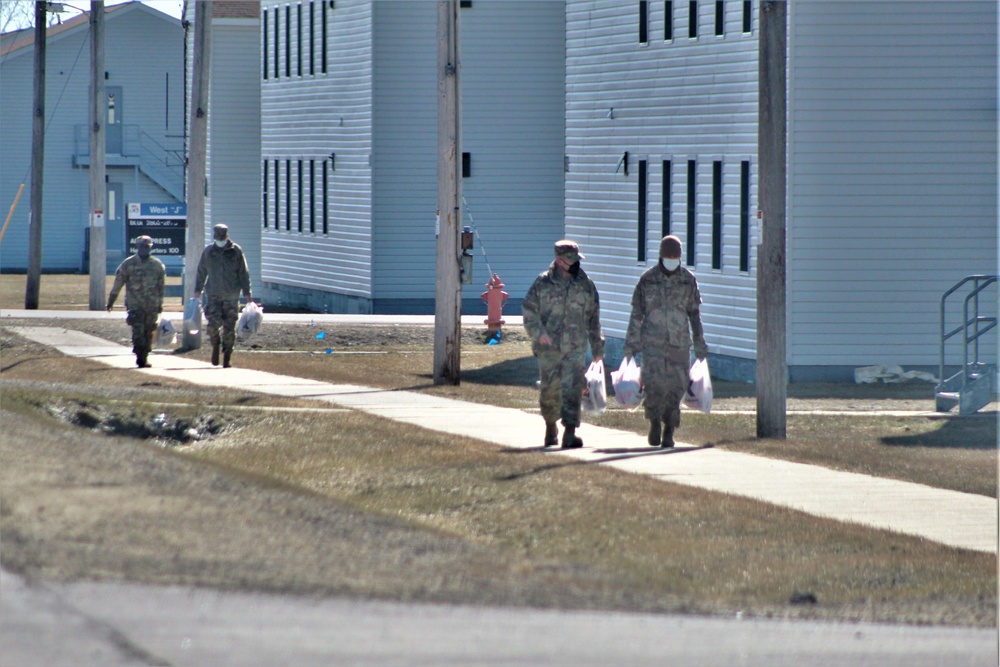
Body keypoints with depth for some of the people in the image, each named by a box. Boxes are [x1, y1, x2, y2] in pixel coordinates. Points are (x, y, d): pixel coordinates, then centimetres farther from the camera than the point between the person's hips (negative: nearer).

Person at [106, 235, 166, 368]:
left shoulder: (157, 265, 8)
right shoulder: (128, 264, 1)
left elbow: (161, 286, 14)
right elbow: (118, 284, 5)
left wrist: (160, 304, 13)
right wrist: (111, 301, 7)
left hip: (152, 306, 3)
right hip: (135, 305, -3)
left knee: (149, 332, 5)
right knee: (138, 331, -13)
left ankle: (144, 357, 14)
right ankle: (140, 357, -15)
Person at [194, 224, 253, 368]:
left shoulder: (236, 251, 2)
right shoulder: (208, 251, 5)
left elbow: (243, 273, 6)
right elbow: (201, 272, 13)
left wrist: (247, 292, 3)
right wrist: (198, 290, 10)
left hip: (232, 295, 0)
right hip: (213, 294, 0)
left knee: (229, 327, 1)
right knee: (213, 323, -13)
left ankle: (227, 356, 12)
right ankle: (215, 345, 15)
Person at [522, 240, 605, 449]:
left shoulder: (586, 285, 8)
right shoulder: (543, 283, 2)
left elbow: (594, 319, 15)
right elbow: (528, 310, 2)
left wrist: (598, 349, 17)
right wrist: (538, 331, -15)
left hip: (576, 348, 0)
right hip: (549, 347, 0)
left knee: (573, 388, -12)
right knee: (550, 390, 7)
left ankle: (570, 432, -16)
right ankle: (550, 428, 29)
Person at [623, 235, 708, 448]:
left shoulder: (688, 280, 4)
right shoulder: (647, 279, 0)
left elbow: (694, 313, 9)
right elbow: (637, 313, 4)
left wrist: (700, 344, 8)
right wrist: (631, 343, 1)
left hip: (679, 342, 2)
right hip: (653, 342, -2)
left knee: (676, 387, 0)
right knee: (654, 383, -15)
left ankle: (669, 432, 10)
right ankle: (655, 423, 7)